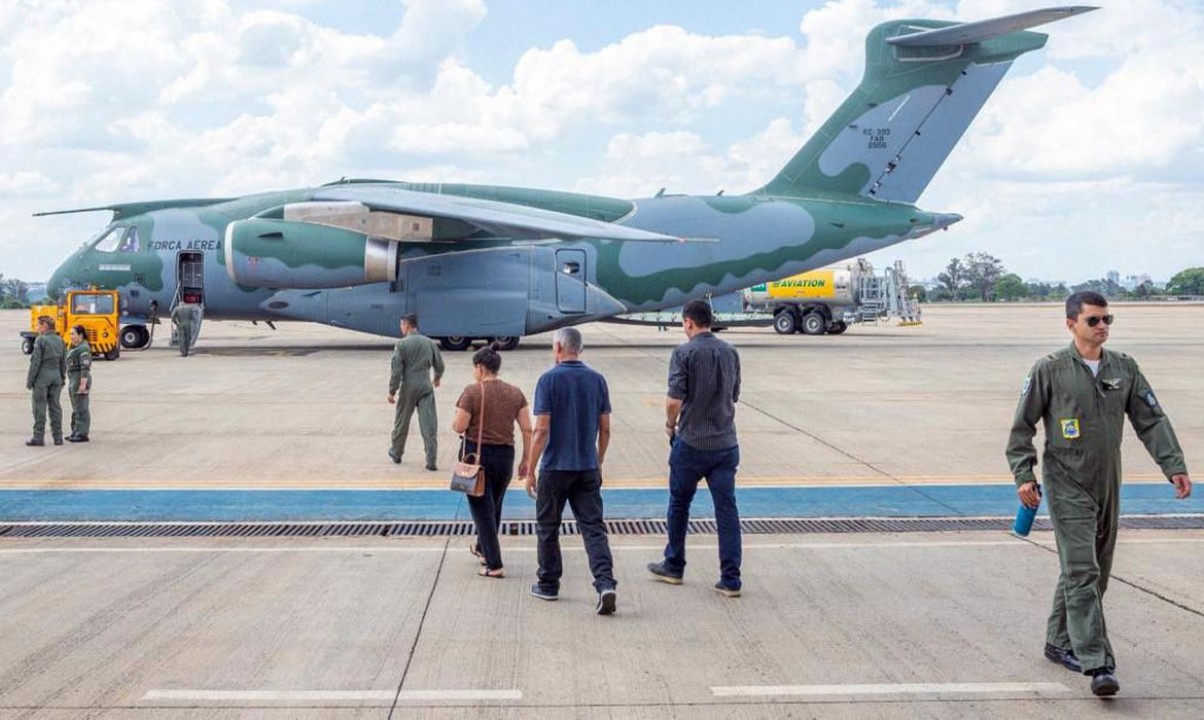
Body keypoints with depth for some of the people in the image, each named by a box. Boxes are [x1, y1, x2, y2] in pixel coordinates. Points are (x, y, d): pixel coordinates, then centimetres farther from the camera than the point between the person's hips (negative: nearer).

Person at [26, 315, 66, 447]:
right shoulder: (60, 340, 8)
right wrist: (62, 378, 19)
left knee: (40, 407, -1)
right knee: (55, 406, 9)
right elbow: (64, 362, 11)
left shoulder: (40, 340, -10)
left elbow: (35, 362, -12)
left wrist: (30, 380, -7)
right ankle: (58, 437, 10)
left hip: (42, 376, -6)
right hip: (56, 375, 6)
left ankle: (38, 437, -1)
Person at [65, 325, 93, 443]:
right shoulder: (75, 347, 17)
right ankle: (76, 432, 23)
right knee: (76, 408, 16)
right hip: (73, 379, 11)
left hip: (81, 379, -11)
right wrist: (71, 383, 22)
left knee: (81, 408, -8)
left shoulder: (83, 348, -15)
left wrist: (83, 384, -26)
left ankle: (82, 434, -6)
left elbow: (85, 367, -22)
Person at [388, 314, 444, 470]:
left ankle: (396, 453, 32)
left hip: (408, 387, -2)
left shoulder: (402, 344, -8)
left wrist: (392, 391, -5)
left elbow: (396, 370, -11)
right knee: (429, 424, 0)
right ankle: (431, 461, -5)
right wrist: (437, 378, 32)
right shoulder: (430, 343, 4)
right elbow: (439, 365, 12)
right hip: (426, 387, 2)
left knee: (401, 422, 15)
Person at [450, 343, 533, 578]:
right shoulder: (515, 393, 2)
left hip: (476, 454, -5)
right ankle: (482, 548, 43)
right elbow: (527, 429, 0)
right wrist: (526, 459, 8)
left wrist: (455, 421, 9)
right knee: (495, 505, 23)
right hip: (504, 455, 5)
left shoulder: (472, 392, -12)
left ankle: (494, 565, 0)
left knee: (482, 508, 3)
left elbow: (459, 427, -13)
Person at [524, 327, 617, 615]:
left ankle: (548, 584, 23)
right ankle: (605, 583, -15)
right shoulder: (597, 380, 4)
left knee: (547, 528, 13)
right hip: (588, 468, 3)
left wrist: (530, 470, -8)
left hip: (555, 467, -3)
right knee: (593, 528, 1)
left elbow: (541, 430, -14)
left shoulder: (549, 380, -10)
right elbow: (605, 429, 7)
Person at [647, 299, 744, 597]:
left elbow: (675, 399, -16)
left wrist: (670, 424, 3)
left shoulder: (684, 352, -11)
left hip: (691, 442, -4)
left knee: (679, 504, 14)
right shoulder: (730, 352, 7)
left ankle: (674, 567, 26)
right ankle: (731, 579, 1)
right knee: (727, 509, 3)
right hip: (726, 443, 4)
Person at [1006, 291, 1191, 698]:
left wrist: (1174, 466, -2)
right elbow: (1022, 427, -3)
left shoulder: (1124, 368, 7)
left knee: (1095, 572, 13)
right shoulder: (1049, 370, -7)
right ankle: (1097, 665, -14)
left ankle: (1060, 642, 29)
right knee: (1082, 573, -11)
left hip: (1107, 486, 6)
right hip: (1067, 485, -6)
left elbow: (1151, 420, 7)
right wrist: (1024, 475, -11)